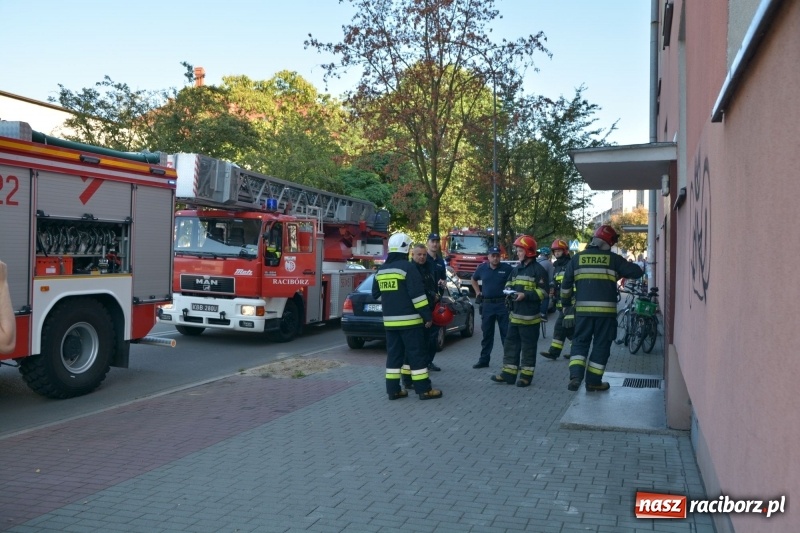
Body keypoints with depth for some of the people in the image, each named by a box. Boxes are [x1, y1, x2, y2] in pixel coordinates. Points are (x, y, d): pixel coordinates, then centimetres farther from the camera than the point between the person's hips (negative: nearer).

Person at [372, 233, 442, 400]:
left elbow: (376, 294, 18)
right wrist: (427, 315, -11)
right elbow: (417, 295, -16)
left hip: (390, 320, 7)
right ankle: (424, 390, 2)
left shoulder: (381, 269, 11)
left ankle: (393, 390, 11)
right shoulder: (408, 267, -12)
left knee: (394, 354, 10)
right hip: (409, 319, -7)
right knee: (416, 354, -2)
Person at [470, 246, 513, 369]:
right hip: (487, 304, 3)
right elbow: (473, 279, 22)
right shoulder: (482, 268, 4)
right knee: (486, 333, 10)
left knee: (506, 333, 2)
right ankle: (484, 360, 17)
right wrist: (478, 292, 12)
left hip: (503, 304, -3)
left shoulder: (507, 268, -6)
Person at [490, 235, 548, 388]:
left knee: (528, 346, 1)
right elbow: (508, 284, 25)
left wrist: (525, 295, -22)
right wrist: (509, 292, 3)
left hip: (529, 315, -8)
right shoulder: (516, 269, 15)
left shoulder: (538, 270, -8)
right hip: (514, 314, 8)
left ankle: (526, 375, 9)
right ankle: (508, 373, 16)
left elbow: (542, 292, -12)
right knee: (510, 344, 10)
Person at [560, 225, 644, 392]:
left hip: (583, 309, 2)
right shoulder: (613, 259, 1)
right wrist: (621, 271, 23)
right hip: (606, 310, -2)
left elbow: (566, 284, 8)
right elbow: (637, 272, 3)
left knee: (580, 342, 12)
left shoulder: (577, 258, 7)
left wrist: (566, 305, 18)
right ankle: (593, 381, 13)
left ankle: (575, 376, -6)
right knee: (601, 345, 9)